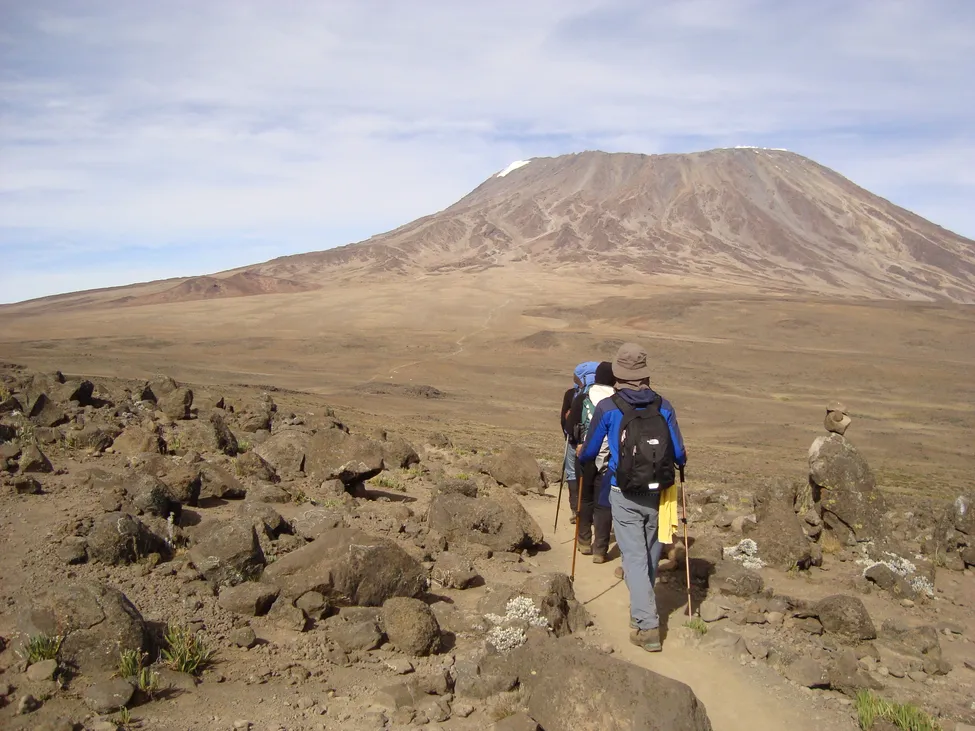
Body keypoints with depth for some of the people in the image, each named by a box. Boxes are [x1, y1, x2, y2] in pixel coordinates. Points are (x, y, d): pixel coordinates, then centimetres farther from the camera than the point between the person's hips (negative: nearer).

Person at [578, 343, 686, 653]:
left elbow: (588, 453, 1)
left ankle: (647, 626, -5)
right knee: (651, 555, 19)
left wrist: (581, 454, 25)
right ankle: (642, 607, 38)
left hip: (624, 495, -3)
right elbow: (679, 455, 1)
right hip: (657, 493, 3)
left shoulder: (607, 408, -8)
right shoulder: (663, 406, -2)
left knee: (634, 556, 1)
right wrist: (677, 463, 25)